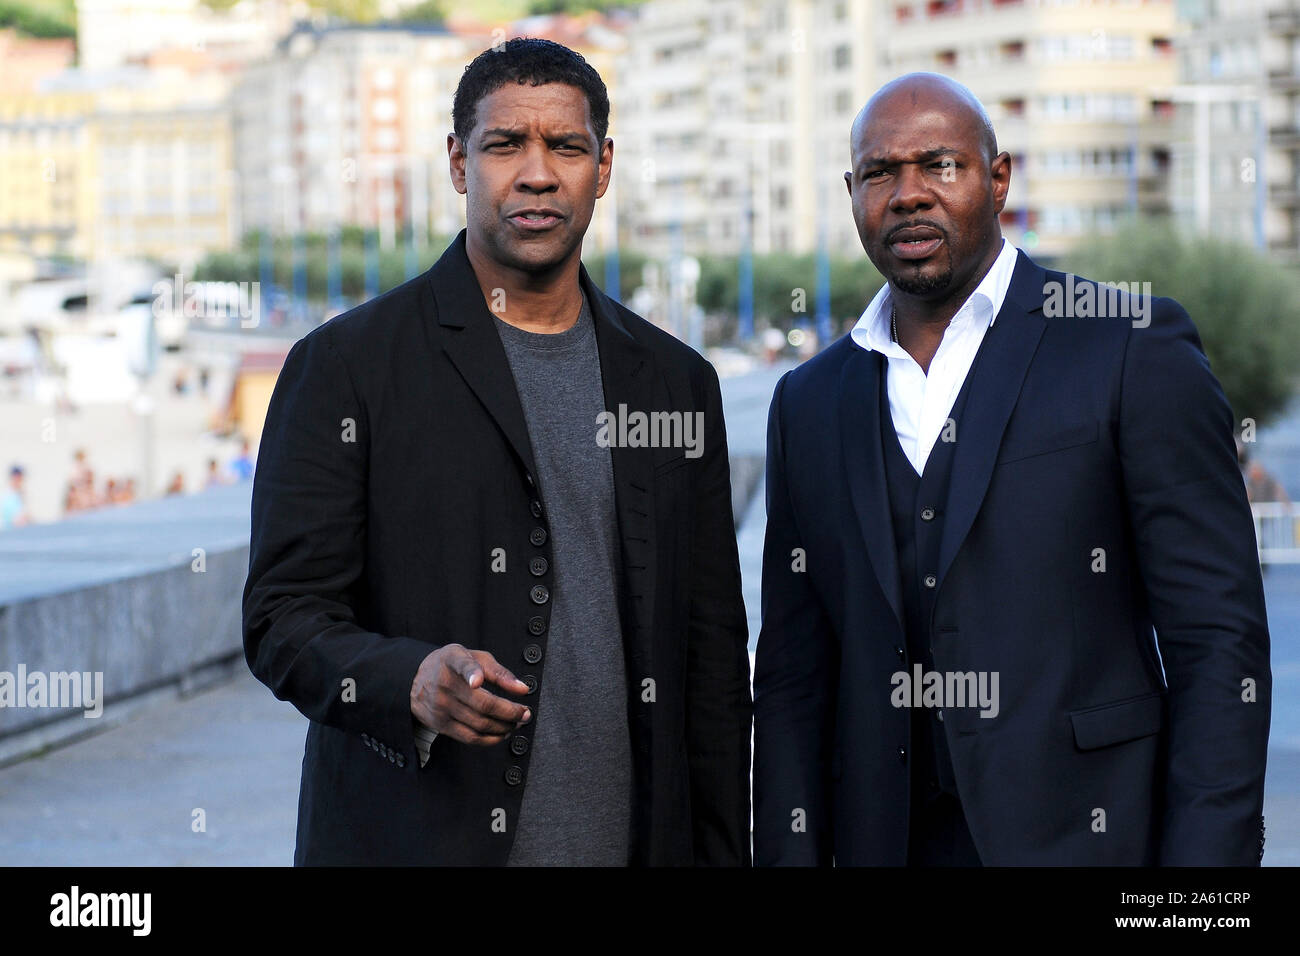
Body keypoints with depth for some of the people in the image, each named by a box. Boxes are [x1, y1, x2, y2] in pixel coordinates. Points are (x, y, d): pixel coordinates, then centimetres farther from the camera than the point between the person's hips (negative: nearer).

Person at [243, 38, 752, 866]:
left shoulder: (675, 381, 9)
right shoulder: (343, 366, -3)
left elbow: (711, 651, 11)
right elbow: (284, 618, -7)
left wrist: (721, 854, 6)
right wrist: (411, 680, -25)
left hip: (630, 843, 3)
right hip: (412, 840, -3)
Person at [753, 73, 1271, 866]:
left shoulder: (1135, 352, -3)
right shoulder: (809, 404, 11)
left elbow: (1218, 640, -7)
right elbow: (794, 674, 12)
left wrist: (1203, 859, -15)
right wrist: (790, 853, 3)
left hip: (1086, 832, -4)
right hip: (885, 841, 4)